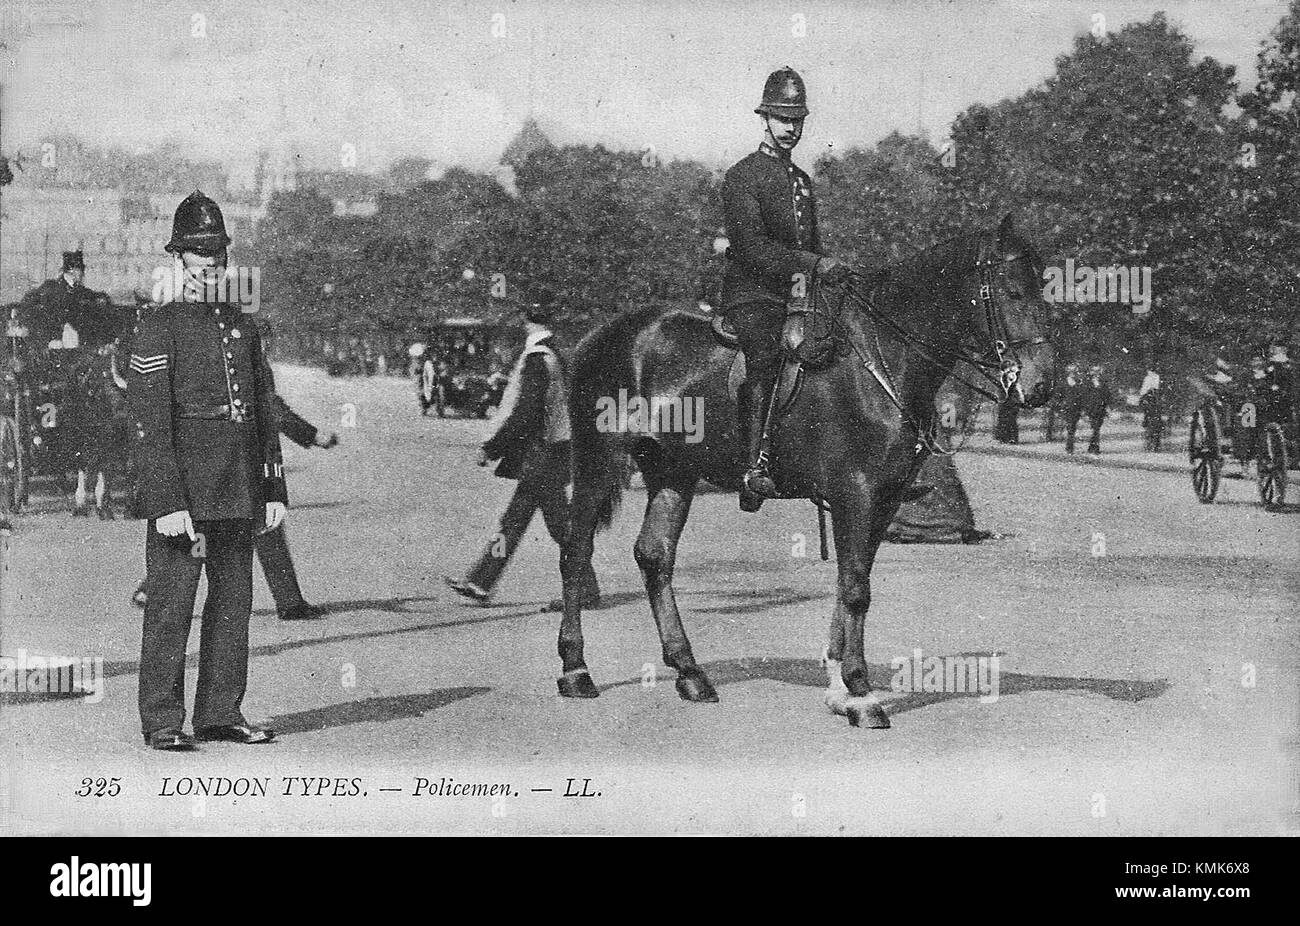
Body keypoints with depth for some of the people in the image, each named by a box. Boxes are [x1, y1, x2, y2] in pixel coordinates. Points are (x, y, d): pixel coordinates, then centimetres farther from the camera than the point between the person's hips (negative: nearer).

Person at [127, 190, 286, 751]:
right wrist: (167, 503, -18)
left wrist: (274, 490, 11)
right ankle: (162, 721, 2)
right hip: (182, 490, -6)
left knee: (234, 600, 9)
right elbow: (148, 423, -11)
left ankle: (221, 713, 17)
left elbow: (266, 414, 17)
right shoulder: (158, 327, -4)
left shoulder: (242, 327, 15)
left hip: (238, 494, 6)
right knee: (171, 602, -4)